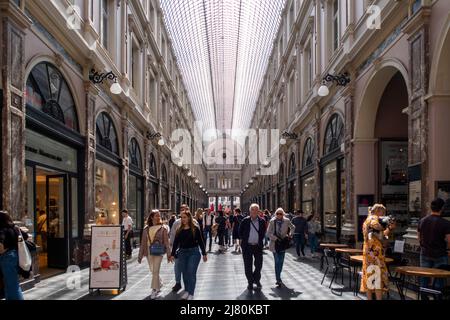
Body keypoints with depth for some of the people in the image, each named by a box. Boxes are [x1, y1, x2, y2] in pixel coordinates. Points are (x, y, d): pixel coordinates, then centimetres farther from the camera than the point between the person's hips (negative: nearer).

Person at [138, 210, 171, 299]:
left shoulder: (163, 228, -4)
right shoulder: (146, 229, 5)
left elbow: (166, 242, -5)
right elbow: (143, 242, 7)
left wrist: (169, 254, -10)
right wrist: (140, 255, 7)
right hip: (149, 252, 4)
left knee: (155, 271, -5)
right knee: (152, 271, 14)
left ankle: (154, 290, 4)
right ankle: (159, 284, 38)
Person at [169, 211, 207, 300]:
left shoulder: (195, 229, -3)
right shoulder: (179, 230, 7)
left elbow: (200, 241, 0)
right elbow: (175, 243, 9)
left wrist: (204, 254, 0)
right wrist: (172, 254, 4)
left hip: (193, 252, -4)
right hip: (182, 253, 4)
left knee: (191, 273, -6)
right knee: (184, 273, 7)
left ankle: (191, 293, 1)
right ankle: (186, 291, 20)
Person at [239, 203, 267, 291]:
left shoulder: (262, 221, -1)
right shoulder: (245, 221, -4)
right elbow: (240, 231, 7)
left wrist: (260, 241, 7)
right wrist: (242, 240, 3)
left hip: (258, 246, 1)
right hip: (247, 246, -1)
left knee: (259, 264, 7)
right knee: (248, 265, 4)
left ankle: (256, 279, 30)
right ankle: (250, 282, 18)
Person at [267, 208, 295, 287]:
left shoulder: (286, 221, -2)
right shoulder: (272, 221, -7)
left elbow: (292, 227, 17)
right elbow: (268, 233, -7)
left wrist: (289, 234, 3)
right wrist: (276, 238, -18)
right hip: (275, 244, -2)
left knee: (281, 262, 7)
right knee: (277, 262, -5)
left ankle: (278, 277, 25)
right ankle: (278, 280, -5)